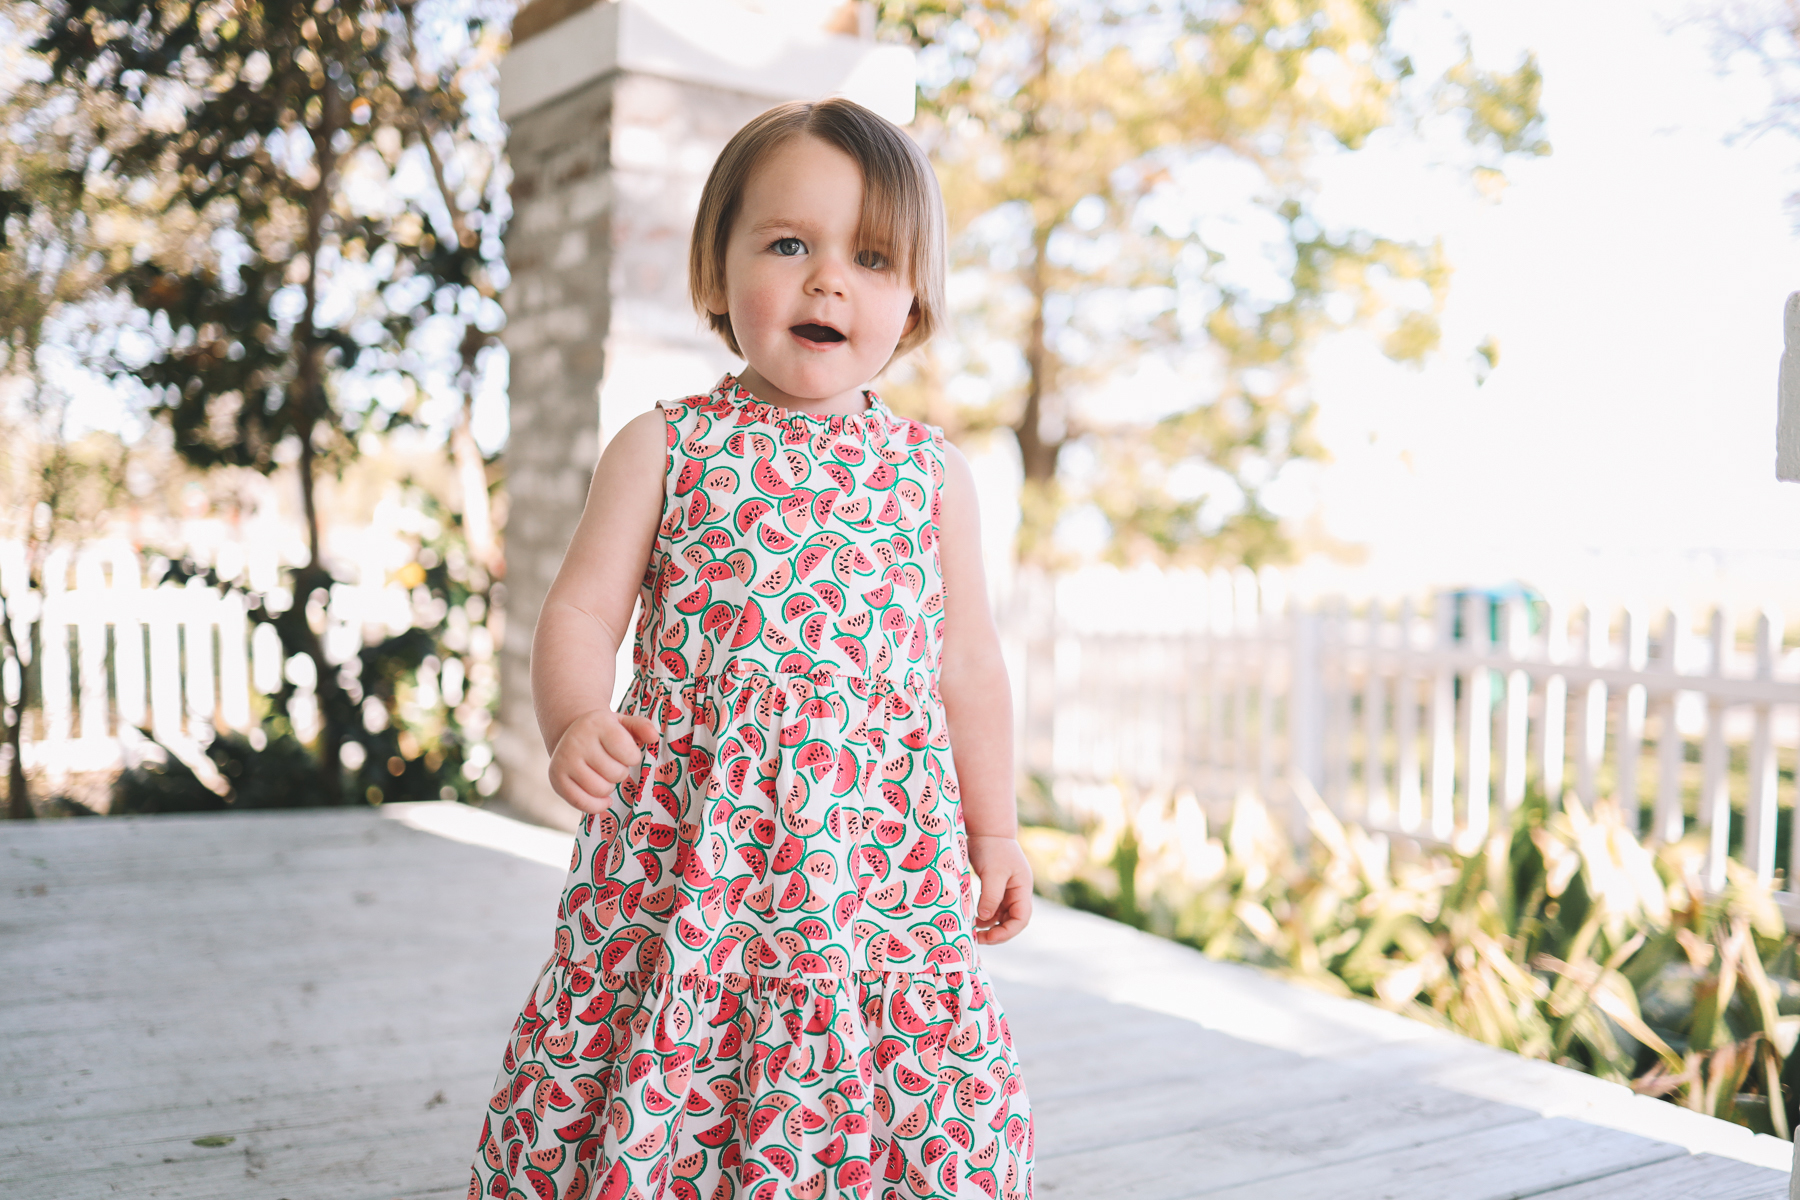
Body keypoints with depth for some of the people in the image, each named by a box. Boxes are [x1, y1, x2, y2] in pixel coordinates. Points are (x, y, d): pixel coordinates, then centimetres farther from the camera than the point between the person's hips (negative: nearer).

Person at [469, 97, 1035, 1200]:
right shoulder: (664, 448, 4)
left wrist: (995, 832, 15)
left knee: (891, 1100, 2)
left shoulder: (933, 474, 8)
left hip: (882, 852, 2)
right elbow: (582, 611, 1)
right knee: (657, 1093, 2)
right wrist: (574, 719, -19)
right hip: (690, 850, -1)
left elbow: (968, 663, 13)